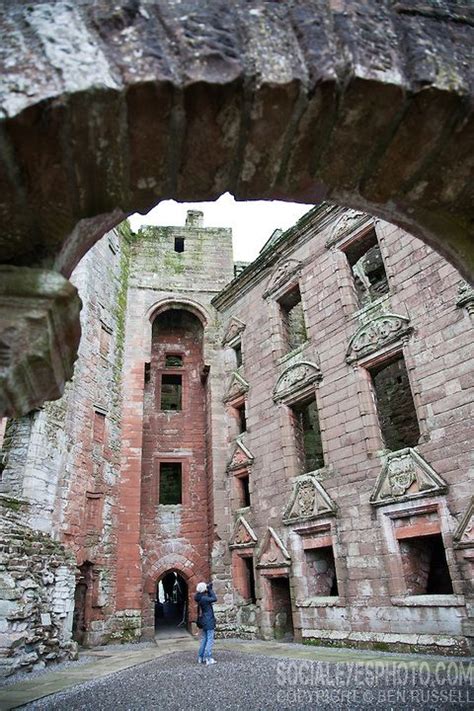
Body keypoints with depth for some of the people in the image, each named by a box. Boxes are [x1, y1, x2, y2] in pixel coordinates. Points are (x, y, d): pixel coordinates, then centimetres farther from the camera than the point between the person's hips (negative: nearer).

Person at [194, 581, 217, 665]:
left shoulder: (200, 597, 5)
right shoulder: (204, 598, -23)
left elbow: (210, 598, 17)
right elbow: (214, 598, -20)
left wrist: (209, 589, 5)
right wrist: (210, 589, -14)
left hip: (204, 621, 9)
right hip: (209, 621, -9)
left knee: (204, 639, 16)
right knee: (210, 640, -2)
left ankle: (200, 657, 21)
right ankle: (208, 658, -1)